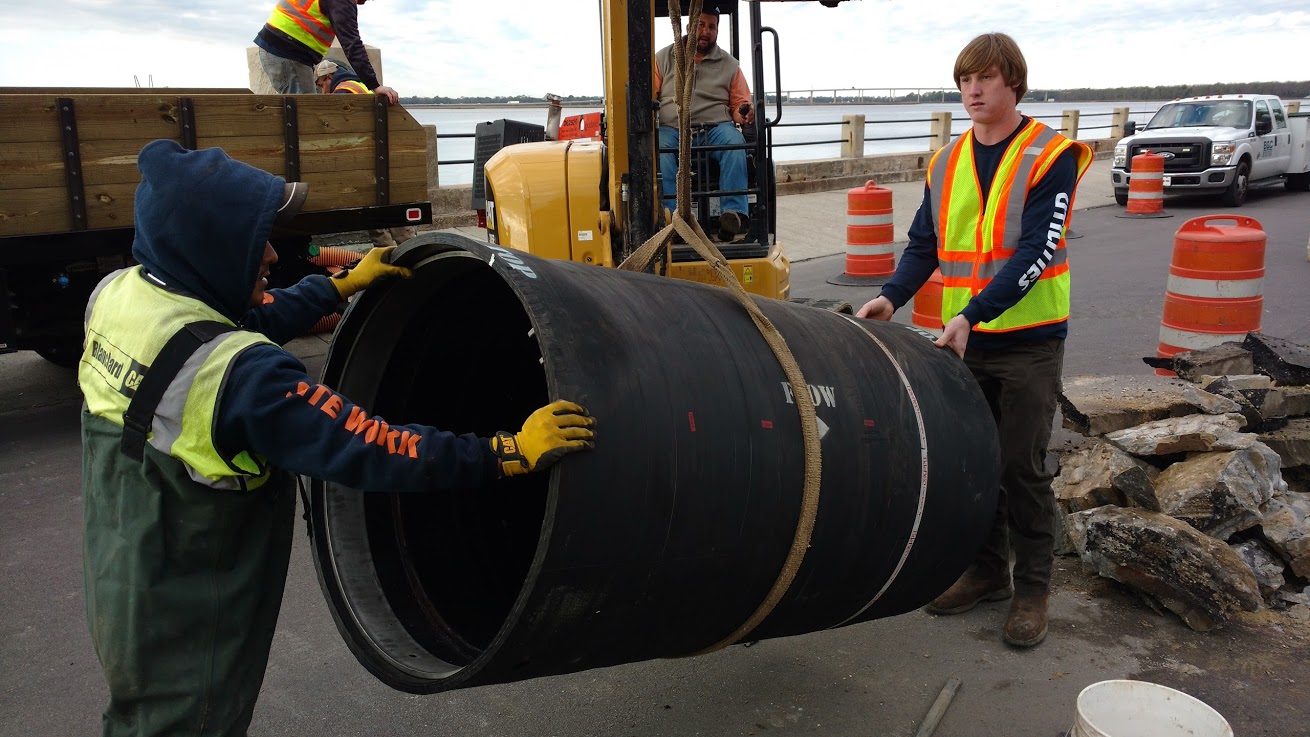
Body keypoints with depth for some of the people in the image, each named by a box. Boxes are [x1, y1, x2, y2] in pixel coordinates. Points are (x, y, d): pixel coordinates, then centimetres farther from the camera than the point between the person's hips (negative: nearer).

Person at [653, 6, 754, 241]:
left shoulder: (729, 65, 17)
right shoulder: (663, 58, 15)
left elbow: (740, 104, 16)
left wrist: (743, 114, -8)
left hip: (715, 127, 1)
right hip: (672, 128, -1)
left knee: (734, 143, -34)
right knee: (659, 149, -35)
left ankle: (734, 212, -40)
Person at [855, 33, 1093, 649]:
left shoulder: (1050, 156, -8)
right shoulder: (947, 164, 8)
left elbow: (1035, 251, -18)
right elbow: (925, 245, 8)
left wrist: (973, 314, -28)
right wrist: (892, 296, -10)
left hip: (1028, 341, -5)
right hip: (963, 342, 5)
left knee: (1021, 466, 1)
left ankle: (1031, 589, 16)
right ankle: (987, 572, 28)